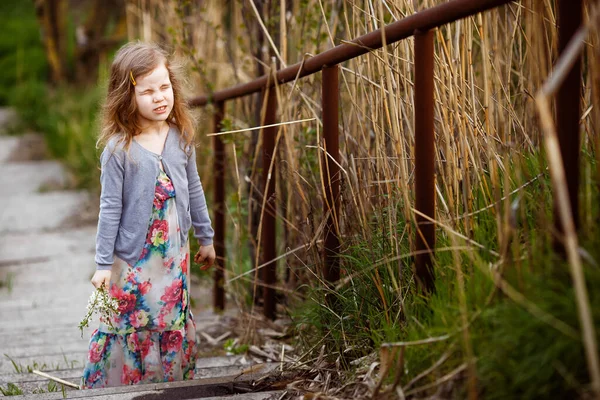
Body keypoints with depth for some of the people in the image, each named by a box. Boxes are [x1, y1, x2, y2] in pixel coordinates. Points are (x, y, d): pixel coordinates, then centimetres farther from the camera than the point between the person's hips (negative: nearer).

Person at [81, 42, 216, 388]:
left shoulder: (181, 138, -1)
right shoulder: (119, 149, -14)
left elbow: (194, 190, 11)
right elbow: (110, 208, -10)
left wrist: (206, 238, 17)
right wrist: (103, 264, -8)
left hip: (175, 255, 4)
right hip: (132, 259, -4)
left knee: (174, 325, 13)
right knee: (130, 328, 0)